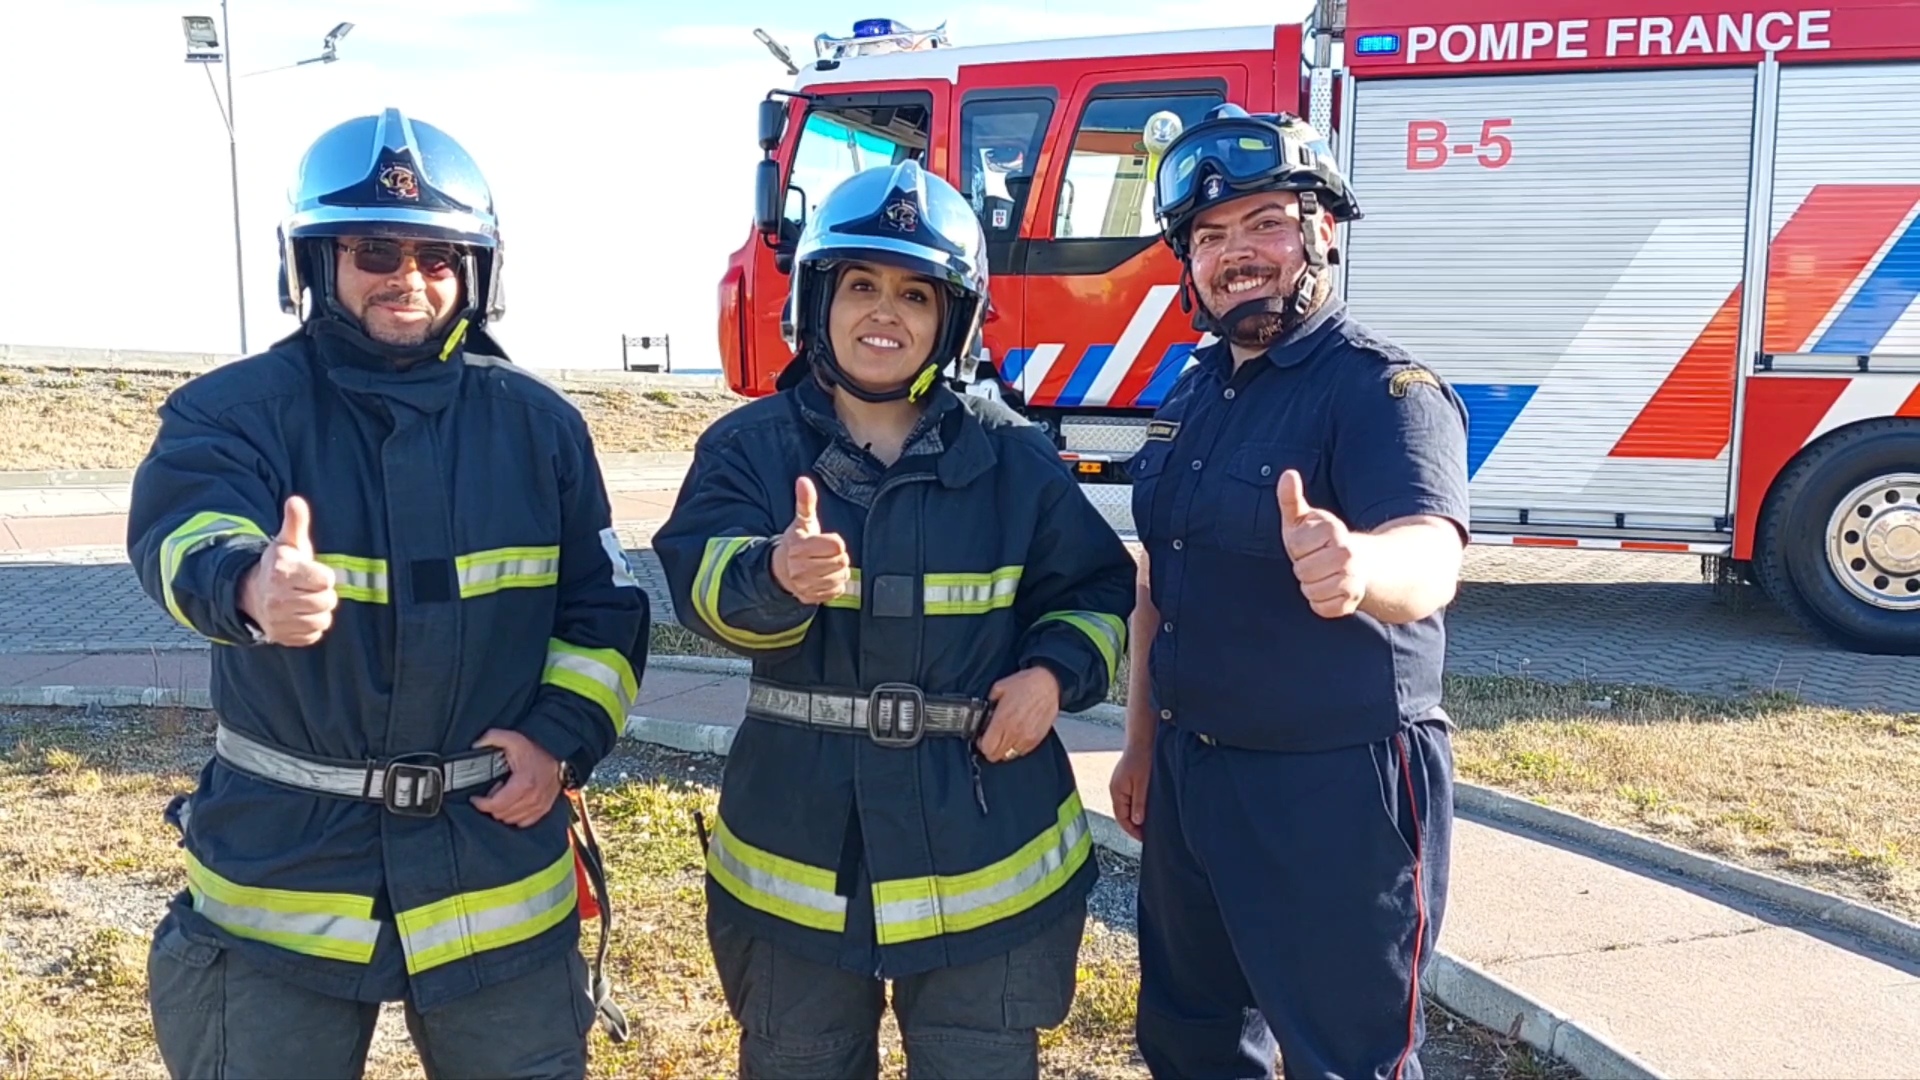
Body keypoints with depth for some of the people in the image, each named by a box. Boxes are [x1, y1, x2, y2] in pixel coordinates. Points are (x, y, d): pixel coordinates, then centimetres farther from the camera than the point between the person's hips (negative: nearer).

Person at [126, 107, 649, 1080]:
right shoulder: (235, 409, -6)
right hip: (282, 869, -1)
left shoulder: (539, 423, 3)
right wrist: (254, 585, -50)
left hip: (496, 860, 2)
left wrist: (562, 735, -7)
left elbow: (604, 609, 7)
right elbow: (186, 534, -27)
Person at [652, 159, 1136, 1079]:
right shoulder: (748, 445, -3)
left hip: (984, 843, 1)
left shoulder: (1010, 458, 1)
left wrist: (1056, 672, -10)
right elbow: (701, 579, -20)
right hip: (796, 839, 0)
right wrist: (777, 573, -41)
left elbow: (1097, 590, 10)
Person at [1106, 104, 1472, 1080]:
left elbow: (1429, 558, -35)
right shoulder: (1192, 390, 7)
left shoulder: (1383, 389, -16)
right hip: (1189, 777, 7)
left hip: (1337, 790, -7)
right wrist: (1142, 744, 14)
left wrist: (1357, 565, -58)